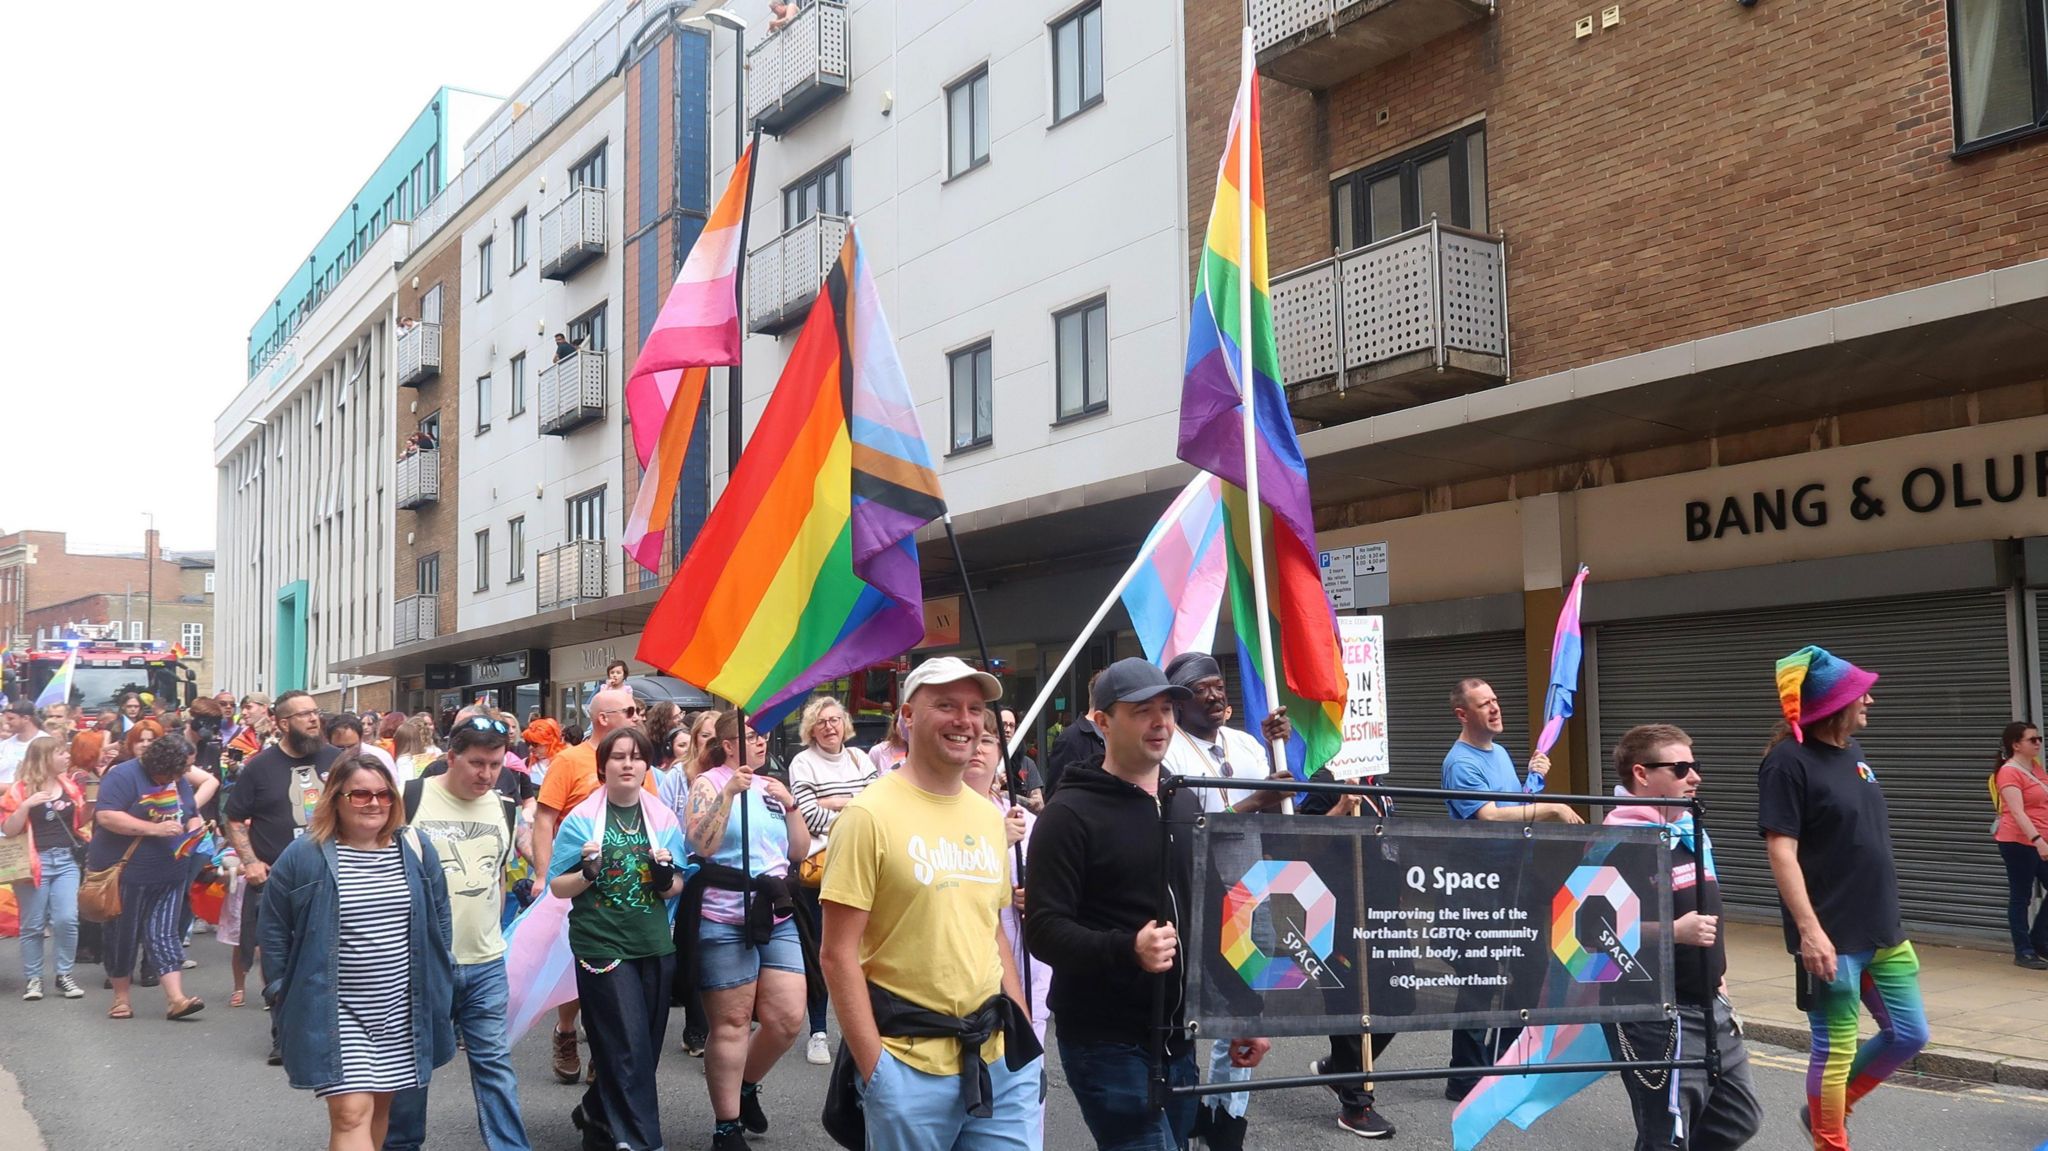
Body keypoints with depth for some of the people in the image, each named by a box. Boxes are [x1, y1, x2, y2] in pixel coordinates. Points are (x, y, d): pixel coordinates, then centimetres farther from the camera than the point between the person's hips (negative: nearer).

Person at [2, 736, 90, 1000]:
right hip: (35, 862, -3)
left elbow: (80, 821, 16)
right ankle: (32, 978, 15)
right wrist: (26, 805, -21)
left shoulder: (69, 785, 9)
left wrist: (85, 796, 0)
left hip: (66, 860, 3)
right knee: (33, 924, 4)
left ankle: (64, 975, 6)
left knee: (67, 919, -6)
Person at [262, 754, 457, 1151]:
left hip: (402, 1010, 4)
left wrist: (438, 980, 11)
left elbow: (439, 917, 11)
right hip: (333, 1012, -4)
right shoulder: (303, 856, -8)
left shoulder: (416, 849, 2)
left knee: (379, 1105, 15)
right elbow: (274, 930, 0)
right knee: (350, 1112, -10)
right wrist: (281, 994, 1)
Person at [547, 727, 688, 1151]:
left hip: (654, 946, 5)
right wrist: (588, 874, -20)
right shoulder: (581, 819, -3)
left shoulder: (663, 819, 7)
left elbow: (677, 887, 11)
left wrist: (666, 878, -11)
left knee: (644, 1048, 12)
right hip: (601, 946, -4)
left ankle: (596, 1115, 35)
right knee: (629, 1049, -8)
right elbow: (557, 887, -1)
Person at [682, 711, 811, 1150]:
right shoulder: (709, 783, -2)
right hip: (725, 920, -6)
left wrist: (790, 804, -1)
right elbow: (701, 845, -17)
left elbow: (800, 851, 12)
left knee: (787, 1018, 2)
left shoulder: (771, 785, 15)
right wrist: (729, 793, -23)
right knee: (732, 1023, -1)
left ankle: (747, 1086, 28)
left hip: (776, 916, 6)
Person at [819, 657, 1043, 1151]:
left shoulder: (988, 817, 9)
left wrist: (1024, 1034, 12)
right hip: (910, 1065, -6)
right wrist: (873, 1066, -15)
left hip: (1000, 1061, 6)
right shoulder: (870, 815, -11)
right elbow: (839, 955, -12)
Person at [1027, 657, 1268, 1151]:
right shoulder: (1071, 813, -10)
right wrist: (1127, 950, -31)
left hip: (1178, 1038, 7)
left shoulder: (1187, 804, 13)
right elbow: (1043, 930, -17)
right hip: (1106, 1042, -7)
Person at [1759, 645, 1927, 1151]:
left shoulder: (1853, 751, 10)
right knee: (1836, 1049, 2)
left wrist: (1887, 915, 20)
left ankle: (1826, 1110, 31)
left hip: (1883, 932, 8)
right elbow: (1782, 851, -20)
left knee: (1909, 1035, 14)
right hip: (1833, 937, -8)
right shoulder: (1788, 761, -16)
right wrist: (1809, 930, -25)